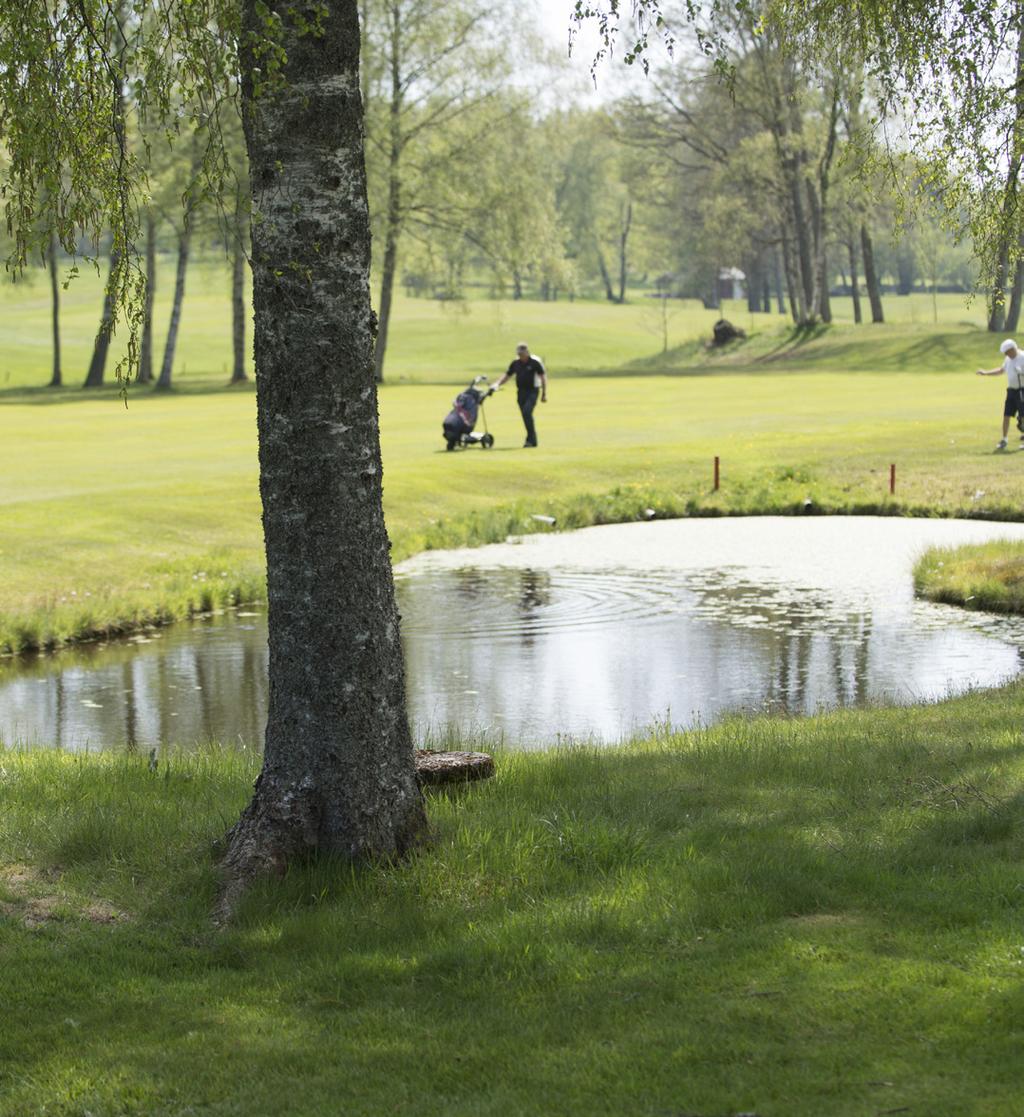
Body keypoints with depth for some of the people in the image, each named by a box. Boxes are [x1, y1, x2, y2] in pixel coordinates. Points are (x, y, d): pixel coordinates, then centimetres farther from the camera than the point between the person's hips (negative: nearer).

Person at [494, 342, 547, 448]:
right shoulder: (516, 363, 7)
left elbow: (543, 377, -5)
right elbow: (507, 375, 16)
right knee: (525, 415, 6)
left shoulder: (535, 362, -8)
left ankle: (530, 439, -17)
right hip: (521, 391, 6)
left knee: (527, 412, -21)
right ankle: (533, 440, 16)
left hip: (532, 391, -6)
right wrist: (498, 384, 0)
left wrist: (544, 394, -6)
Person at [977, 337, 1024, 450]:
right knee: (1006, 415, 5)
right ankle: (1004, 440, 12)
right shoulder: (1008, 359, 10)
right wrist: (985, 372, 23)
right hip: (1011, 390, 7)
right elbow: (1001, 370, 25)